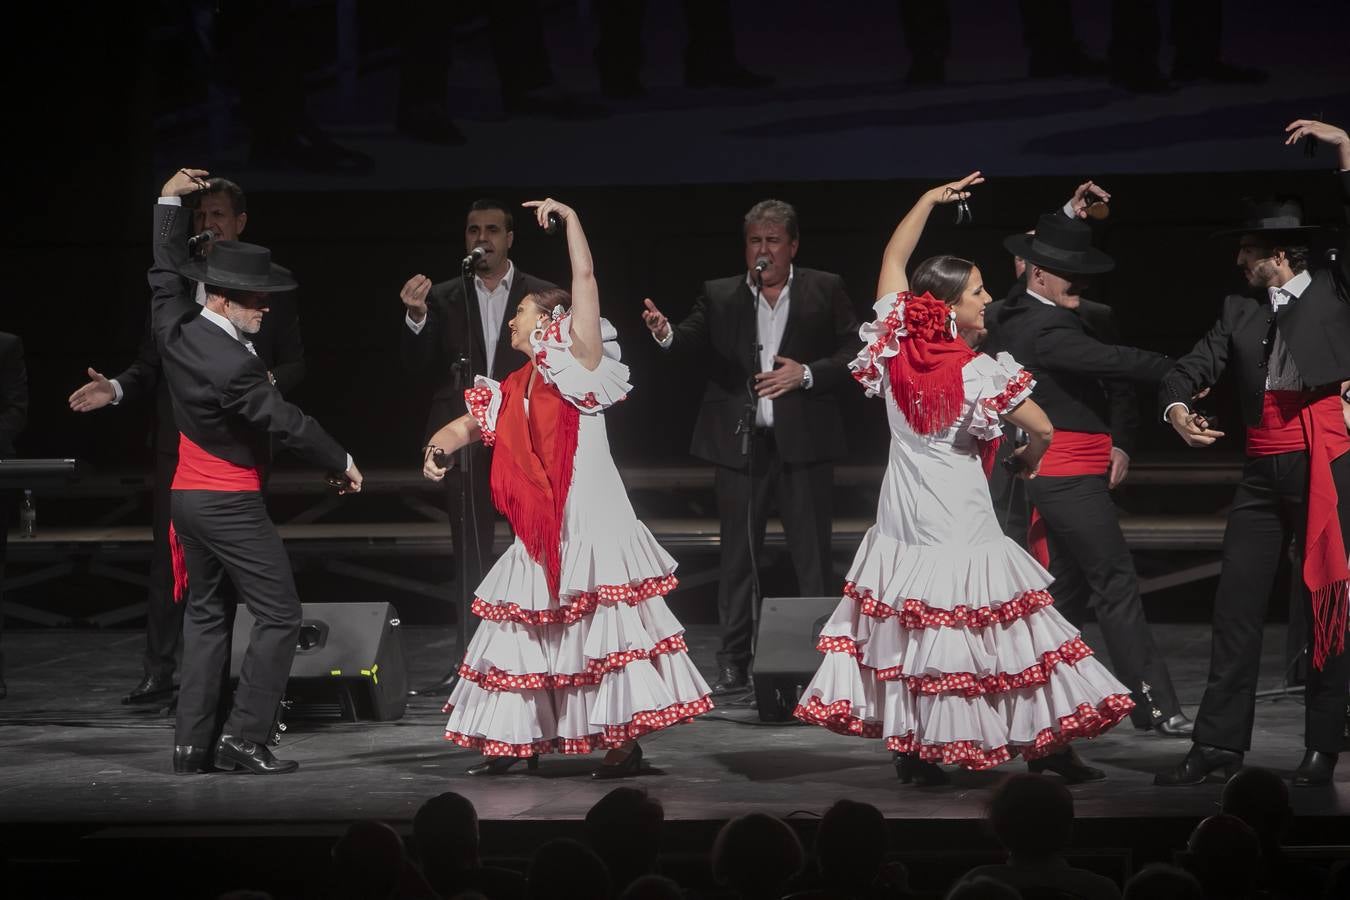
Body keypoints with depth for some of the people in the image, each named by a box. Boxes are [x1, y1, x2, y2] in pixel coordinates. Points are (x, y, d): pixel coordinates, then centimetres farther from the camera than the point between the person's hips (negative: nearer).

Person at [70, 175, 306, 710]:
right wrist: (117, 389, -9)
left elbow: (295, 365, 3)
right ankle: (159, 672, 4)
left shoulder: (270, 288, 5)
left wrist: (270, 381, -18)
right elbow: (150, 366, 10)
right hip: (180, 441, 2)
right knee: (168, 558, 1)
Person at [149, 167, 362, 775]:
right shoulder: (234, 365, -25)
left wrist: (169, 201, 23)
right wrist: (342, 464, -4)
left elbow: (167, 274, 16)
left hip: (188, 493, 9)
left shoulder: (175, 330, -3)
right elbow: (287, 423, -18)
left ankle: (193, 743, 10)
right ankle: (244, 737, -8)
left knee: (205, 616, 14)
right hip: (231, 504, -9)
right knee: (279, 615, -2)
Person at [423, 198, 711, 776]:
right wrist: (437, 449, -3)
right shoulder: (512, 392, 15)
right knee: (527, 631, 8)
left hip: (591, 525, -7)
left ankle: (626, 741, -5)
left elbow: (585, 280, -11)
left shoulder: (577, 362, -3)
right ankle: (517, 739, 16)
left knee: (604, 623, -9)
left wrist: (568, 217, -11)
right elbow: (465, 426, 19)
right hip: (540, 533, 7)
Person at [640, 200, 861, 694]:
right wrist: (666, 334, -28)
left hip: (803, 439, -1)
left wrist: (807, 374, -13)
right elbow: (696, 343, -7)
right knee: (737, 555, 5)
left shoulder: (825, 290, 5)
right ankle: (734, 663, 10)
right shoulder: (720, 295, 8)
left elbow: (854, 353, 2)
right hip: (739, 443, 1)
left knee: (812, 555, 3)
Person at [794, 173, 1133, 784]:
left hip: (902, 511, 6)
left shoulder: (894, 343, -2)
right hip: (959, 515, -6)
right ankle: (1046, 747, 2)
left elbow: (893, 257, 12)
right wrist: (1028, 460, 10)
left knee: (903, 622, 10)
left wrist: (931, 199, 14)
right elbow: (1042, 429, -13)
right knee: (978, 619, -2)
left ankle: (913, 751, 12)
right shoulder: (976, 372, -16)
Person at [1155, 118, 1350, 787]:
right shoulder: (1240, 311, 17)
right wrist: (1177, 407, -13)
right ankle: (1219, 744, 8)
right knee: (1236, 604, 3)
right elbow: (1195, 366, 8)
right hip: (1263, 469, 5)